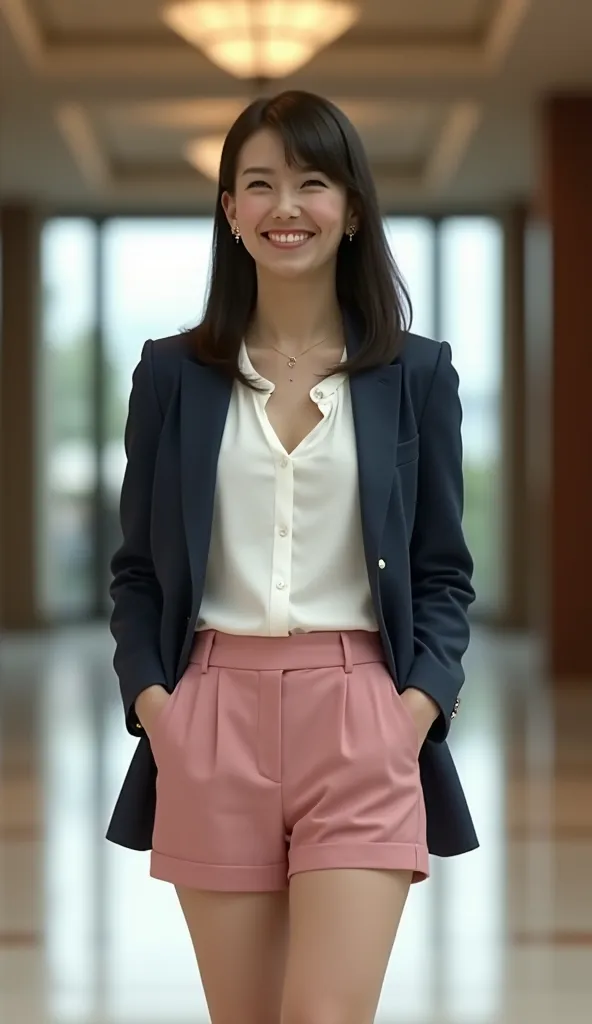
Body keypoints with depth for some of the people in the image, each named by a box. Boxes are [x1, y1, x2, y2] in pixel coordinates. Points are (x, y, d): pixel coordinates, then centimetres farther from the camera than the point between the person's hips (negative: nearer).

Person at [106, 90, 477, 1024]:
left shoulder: (417, 373, 6)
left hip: (359, 721, -1)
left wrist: (419, 705, -8)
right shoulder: (173, 374, 8)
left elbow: (444, 571, 7)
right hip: (213, 720, 2)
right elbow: (138, 568, 10)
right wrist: (150, 697, -5)